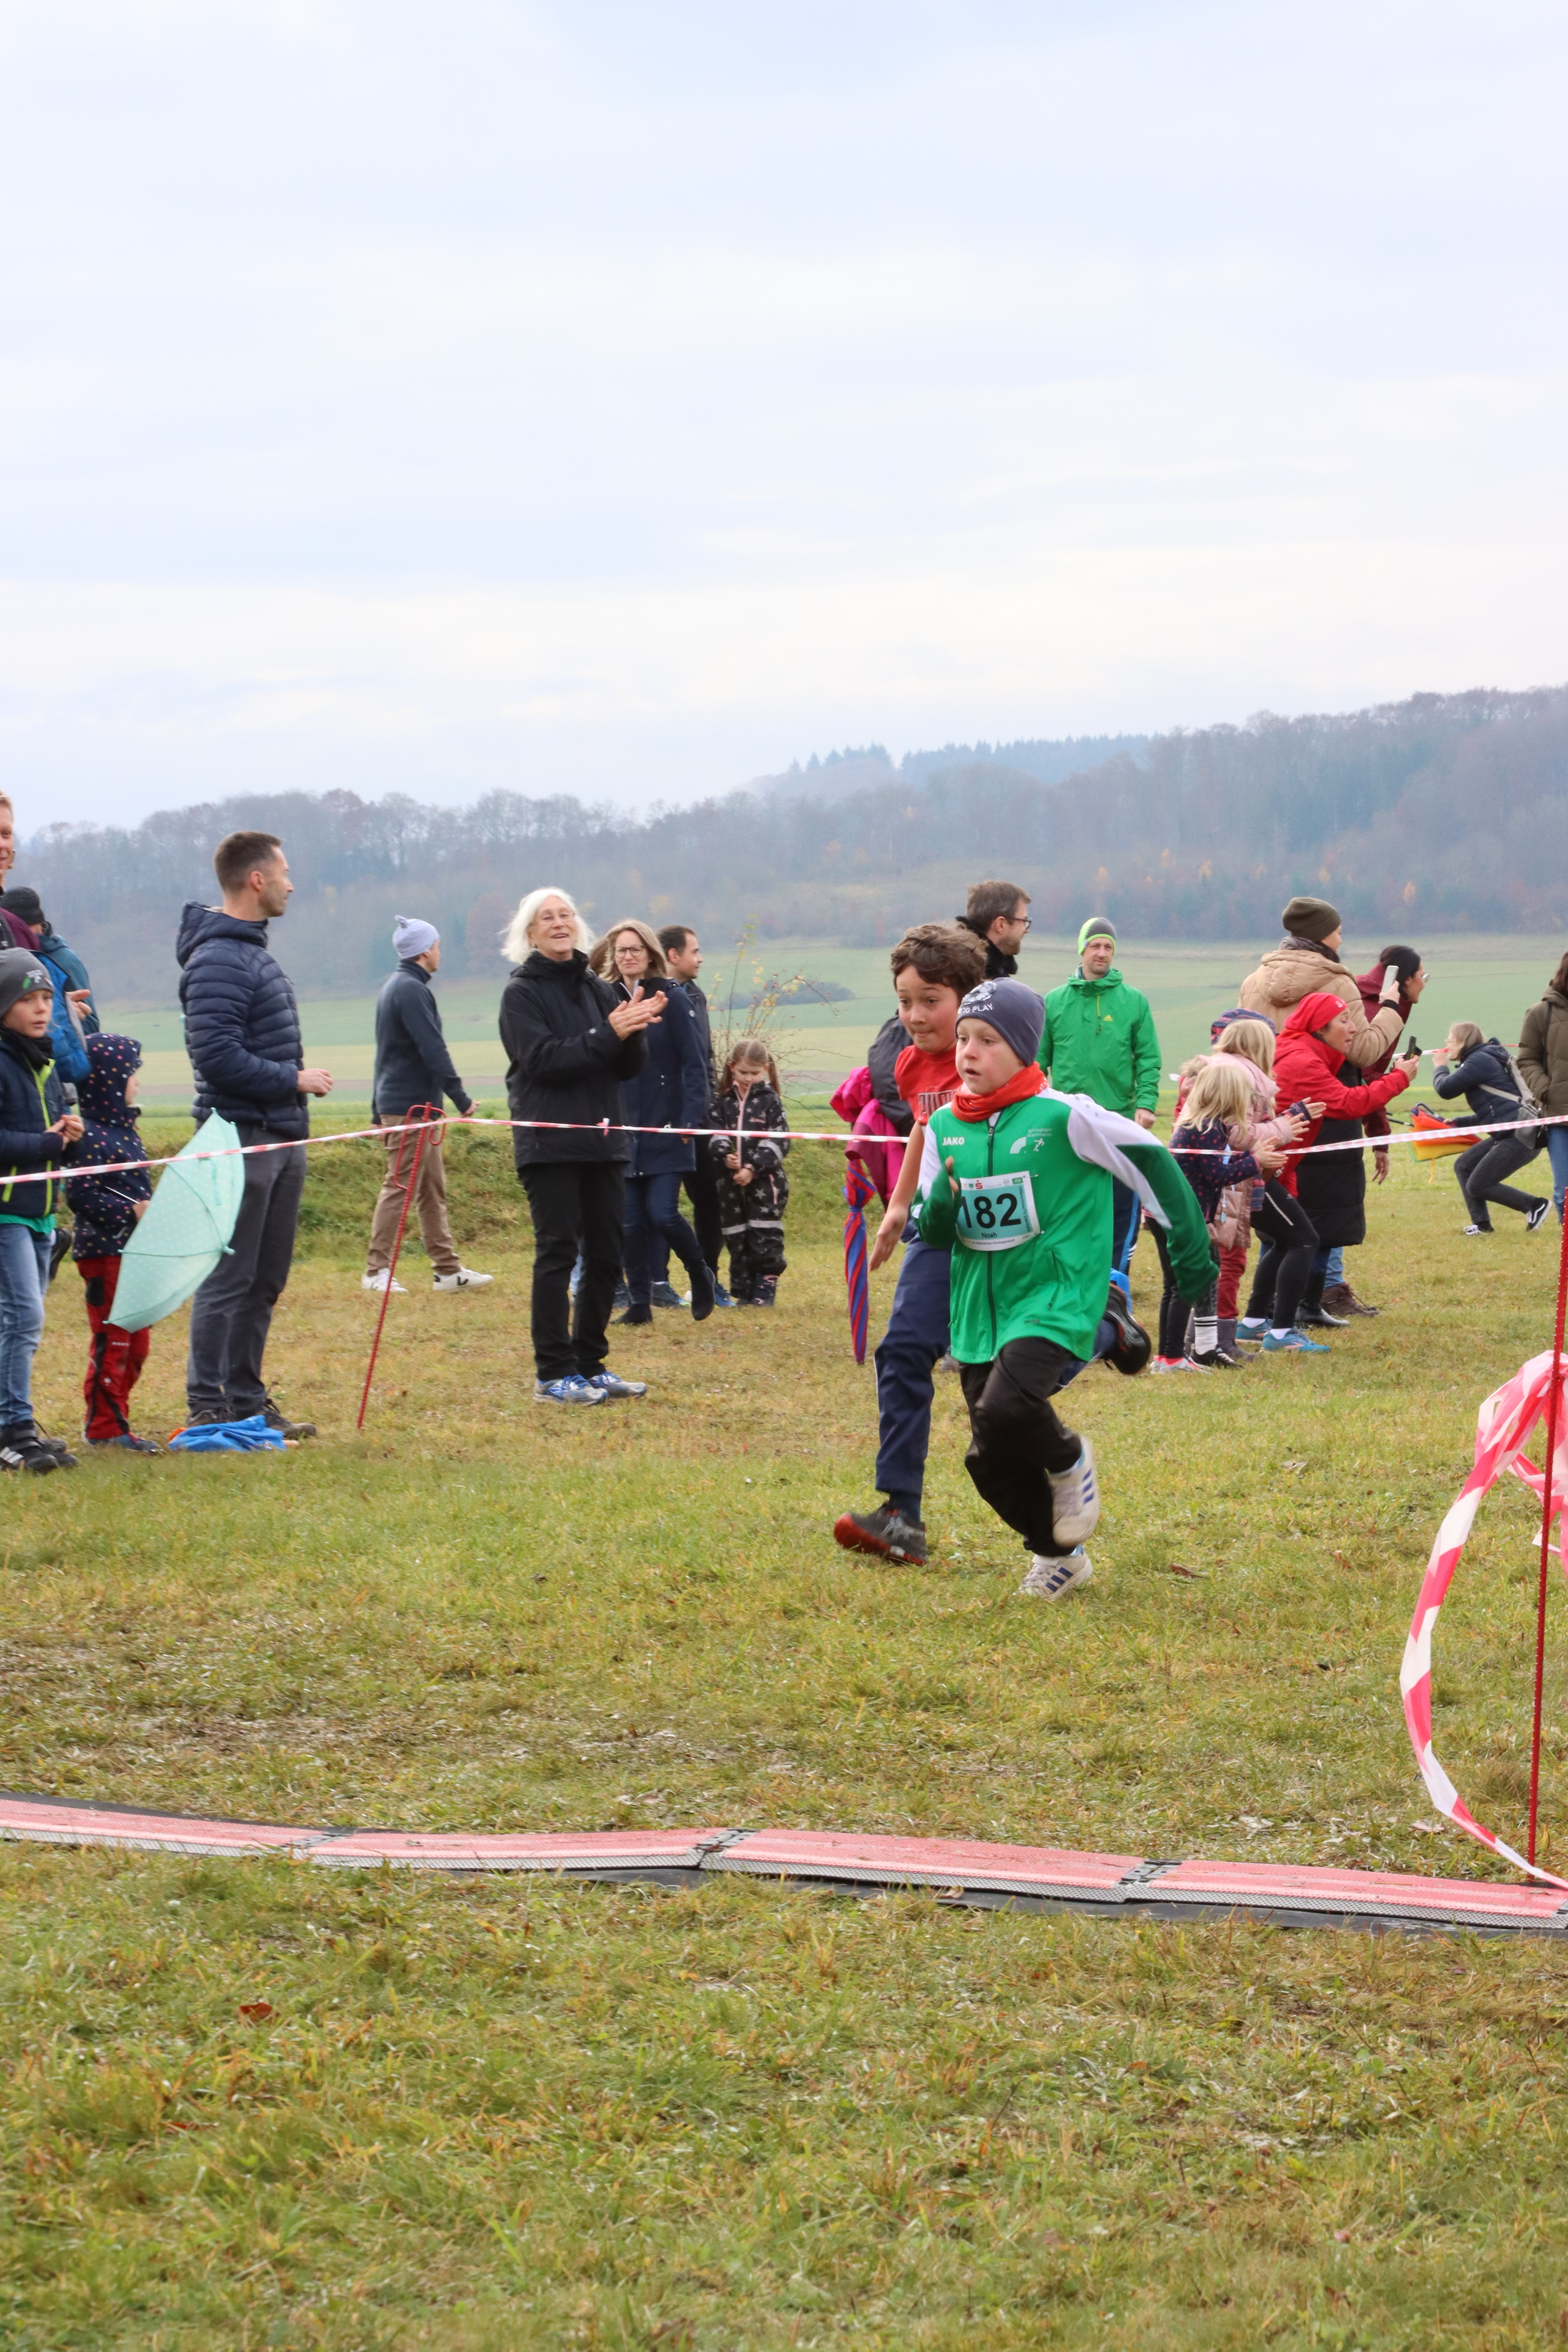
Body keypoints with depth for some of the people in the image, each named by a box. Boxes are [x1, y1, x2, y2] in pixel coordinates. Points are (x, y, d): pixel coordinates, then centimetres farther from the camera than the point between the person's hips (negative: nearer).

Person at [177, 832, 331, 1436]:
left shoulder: (254, 950, 17)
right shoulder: (218, 959, -16)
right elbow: (217, 1056, -23)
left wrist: (297, 1073, 7)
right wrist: (293, 1078, -15)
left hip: (281, 1137, 10)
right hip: (242, 1138, -10)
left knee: (264, 1281, 14)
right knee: (227, 1281, -5)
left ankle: (246, 1402, 21)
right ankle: (209, 1408, -1)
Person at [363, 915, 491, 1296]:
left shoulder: (394, 986, 17)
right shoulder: (411, 989, -15)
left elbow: (387, 1050, 21)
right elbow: (432, 1049, -20)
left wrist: (378, 1110, 24)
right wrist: (461, 1097, -17)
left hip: (397, 1103, 10)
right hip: (411, 1105, -10)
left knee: (433, 1189, 11)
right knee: (400, 1186, -7)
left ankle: (448, 1269, 13)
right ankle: (376, 1271, -5)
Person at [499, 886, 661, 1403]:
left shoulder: (598, 988, 14)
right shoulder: (521, 993, -3)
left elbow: (630, 1067, 10)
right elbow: (542, 1058, -16)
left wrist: (634, 1030, -10)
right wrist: (607, 1034, -20)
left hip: (602, 1140, 6)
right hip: (549, 1143, -6)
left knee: (606, 1254, 8)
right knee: (557, 1253, -7)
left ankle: (591, 1364, 18)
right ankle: (553, 1374, -3)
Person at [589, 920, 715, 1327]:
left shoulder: (671, 998, -3)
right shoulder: (607, 999, 7)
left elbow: (694, 1064, -5)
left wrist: (690, 1120, -12)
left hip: (665, 1130, -4)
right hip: (622, 1130, 4)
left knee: (663, 1214, -10)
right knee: (630, 1221, 2)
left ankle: (700, 1276, 15)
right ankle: (639, 1303, 11)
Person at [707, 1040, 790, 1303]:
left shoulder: (770, 1101, 0)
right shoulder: (725, 1101, 10)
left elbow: (778, 1140, -6)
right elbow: (716, 1133, 5)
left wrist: (753, 1168, -14)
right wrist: (724, 1155, -16)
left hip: (765, 1180, -3)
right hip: (731, 1182, 3)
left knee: (765, 1238, -5)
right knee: (737, 1239, 6)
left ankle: (765, 1289, 1)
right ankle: (743, 1291, 12)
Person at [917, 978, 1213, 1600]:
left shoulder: (1062, 1117, -11)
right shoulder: (944, 1128, 5)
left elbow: (1150, 1162, -4)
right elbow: (933, 1233, 11)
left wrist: (1190, 1250, 1)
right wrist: (939, 1205, -13)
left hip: (1053, 1299, -6)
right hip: (979, 1309, 6)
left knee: (1005, 1412, -29)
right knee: (990, 1461, 5)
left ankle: (1068, 1460, 5)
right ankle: (1058, 1554, 31)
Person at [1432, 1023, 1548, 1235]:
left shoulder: (1480, 1060, -10)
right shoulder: (1483, 1059, 20)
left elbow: (1445, 1089, -12)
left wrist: (1440, 1067, 8)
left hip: (1521, 1136, -10)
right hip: (1509, 1133, 10)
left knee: (1477, 1186, -4)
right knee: (1463, 1166, 13)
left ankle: (1535, 1206, 1)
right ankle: (1481, 1224, 12)